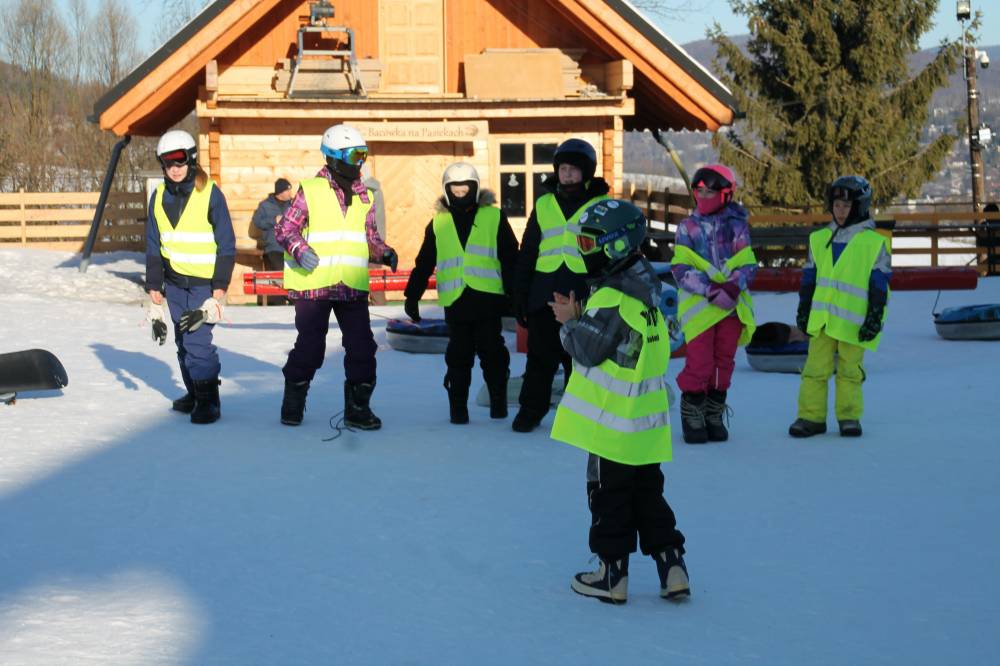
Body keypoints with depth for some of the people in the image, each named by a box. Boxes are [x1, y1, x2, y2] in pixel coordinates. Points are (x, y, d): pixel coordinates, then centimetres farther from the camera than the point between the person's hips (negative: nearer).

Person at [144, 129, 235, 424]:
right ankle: (193, 393, 26)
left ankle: (208, 401, -1)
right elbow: (154, 249, 9)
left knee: (197, 339, -14)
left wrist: (218, 294, -13)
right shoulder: (159, 197, 4)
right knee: (183, 341, 9)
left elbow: (226, 247, -8)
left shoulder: (210, 194, -11)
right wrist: (155, 298, 6)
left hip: (203, 281, -5)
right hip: (174, 281, 5)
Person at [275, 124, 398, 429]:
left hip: (353, 287, 4)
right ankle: (293, 403, 22)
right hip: (314, 285, -4)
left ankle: (357, 407, 10)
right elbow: (285, 228, -3)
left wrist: (384, 253, 0)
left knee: (362, 347, -1)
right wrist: (299, 249, -22)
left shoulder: (364, 196, 12)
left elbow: (369, 236, 21)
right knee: (309, 347, 2)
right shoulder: (310, 190, -4)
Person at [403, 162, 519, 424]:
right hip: (455, 300, 2)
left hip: (488, 297, -2)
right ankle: (458, 407, 8)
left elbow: (510, 259, 4)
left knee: (491, 352, 2)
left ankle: (499, 401, 14)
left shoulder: (494, 217, 5)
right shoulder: (438, 223, 12)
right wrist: (412, 294, 8)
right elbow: (424, 263, 13)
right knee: (458, 356, 2)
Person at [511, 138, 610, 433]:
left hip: (584, 297, -2)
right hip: (544, 295, 2)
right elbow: (526, 254, 13)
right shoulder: (544, 205, 10)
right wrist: (520, 296, 9)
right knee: (540, 356, 7)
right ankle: (531, 409, 19)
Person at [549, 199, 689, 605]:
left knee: (609, 495, 2)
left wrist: (571, 322, -2)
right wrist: (577, 318, 4)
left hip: (613, 421, -9)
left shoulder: (612, 296, -20)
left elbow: (589, 350, -19)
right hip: (646, 422, 9)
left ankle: (612, 575, 8)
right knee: (648, 492, 15)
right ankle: (671, 567, 13)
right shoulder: (644, 286, 11)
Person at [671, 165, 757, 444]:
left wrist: (732, 287, -20)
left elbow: (748, 266, 0)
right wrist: (711, 290, -18)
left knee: (723, 363, 8)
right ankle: (692, 418, 8)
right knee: (699, 364, -7)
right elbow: (681, 270, -6)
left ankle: (714, 416, 22)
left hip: (732, 306, 2)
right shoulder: (687, 227, 1)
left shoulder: (737, 226, 3)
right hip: (698, 306, -2)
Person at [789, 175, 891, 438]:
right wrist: (803, 310, 14)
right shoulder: (820, 239, 11)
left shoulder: (874, 243, 0)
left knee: (849, 372, 4)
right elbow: (809, 278, 15)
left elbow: (879, 284, -1)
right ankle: (811, 416, 5)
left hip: (854, 321, -3)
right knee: (815, 369, 0)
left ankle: (849, 415, 15)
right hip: (822, 317, 3)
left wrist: (875, 317, -6)